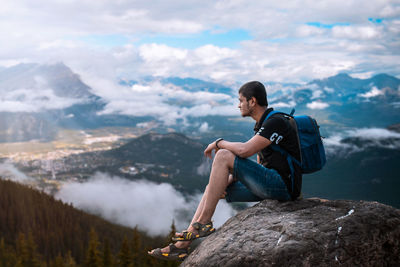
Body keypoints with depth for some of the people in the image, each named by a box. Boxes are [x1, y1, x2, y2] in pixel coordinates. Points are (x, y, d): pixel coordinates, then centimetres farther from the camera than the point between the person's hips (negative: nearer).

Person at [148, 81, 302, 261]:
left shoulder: (276, 122, -14)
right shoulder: (262, 126, 18)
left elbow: (244, 150, -26)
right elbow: (258, 167, 19)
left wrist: (219, 143, -6)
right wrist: (226, 182, 4)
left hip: (283, 186, -10)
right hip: (270, 184, 10)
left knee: (223, 156, -18)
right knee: (212, 188, 7)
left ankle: (203, 223, -12)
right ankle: (181, 245, 6)